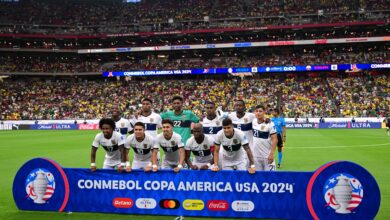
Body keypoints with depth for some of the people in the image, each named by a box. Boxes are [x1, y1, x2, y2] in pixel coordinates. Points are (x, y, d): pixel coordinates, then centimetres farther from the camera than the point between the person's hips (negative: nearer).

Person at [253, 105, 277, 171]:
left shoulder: (269, 124, -13)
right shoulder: (253, 121, 0)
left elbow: (274, 139, -13)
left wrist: (271, 154, -20)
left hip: (267, 155, -4)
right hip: (255, 155, 5)